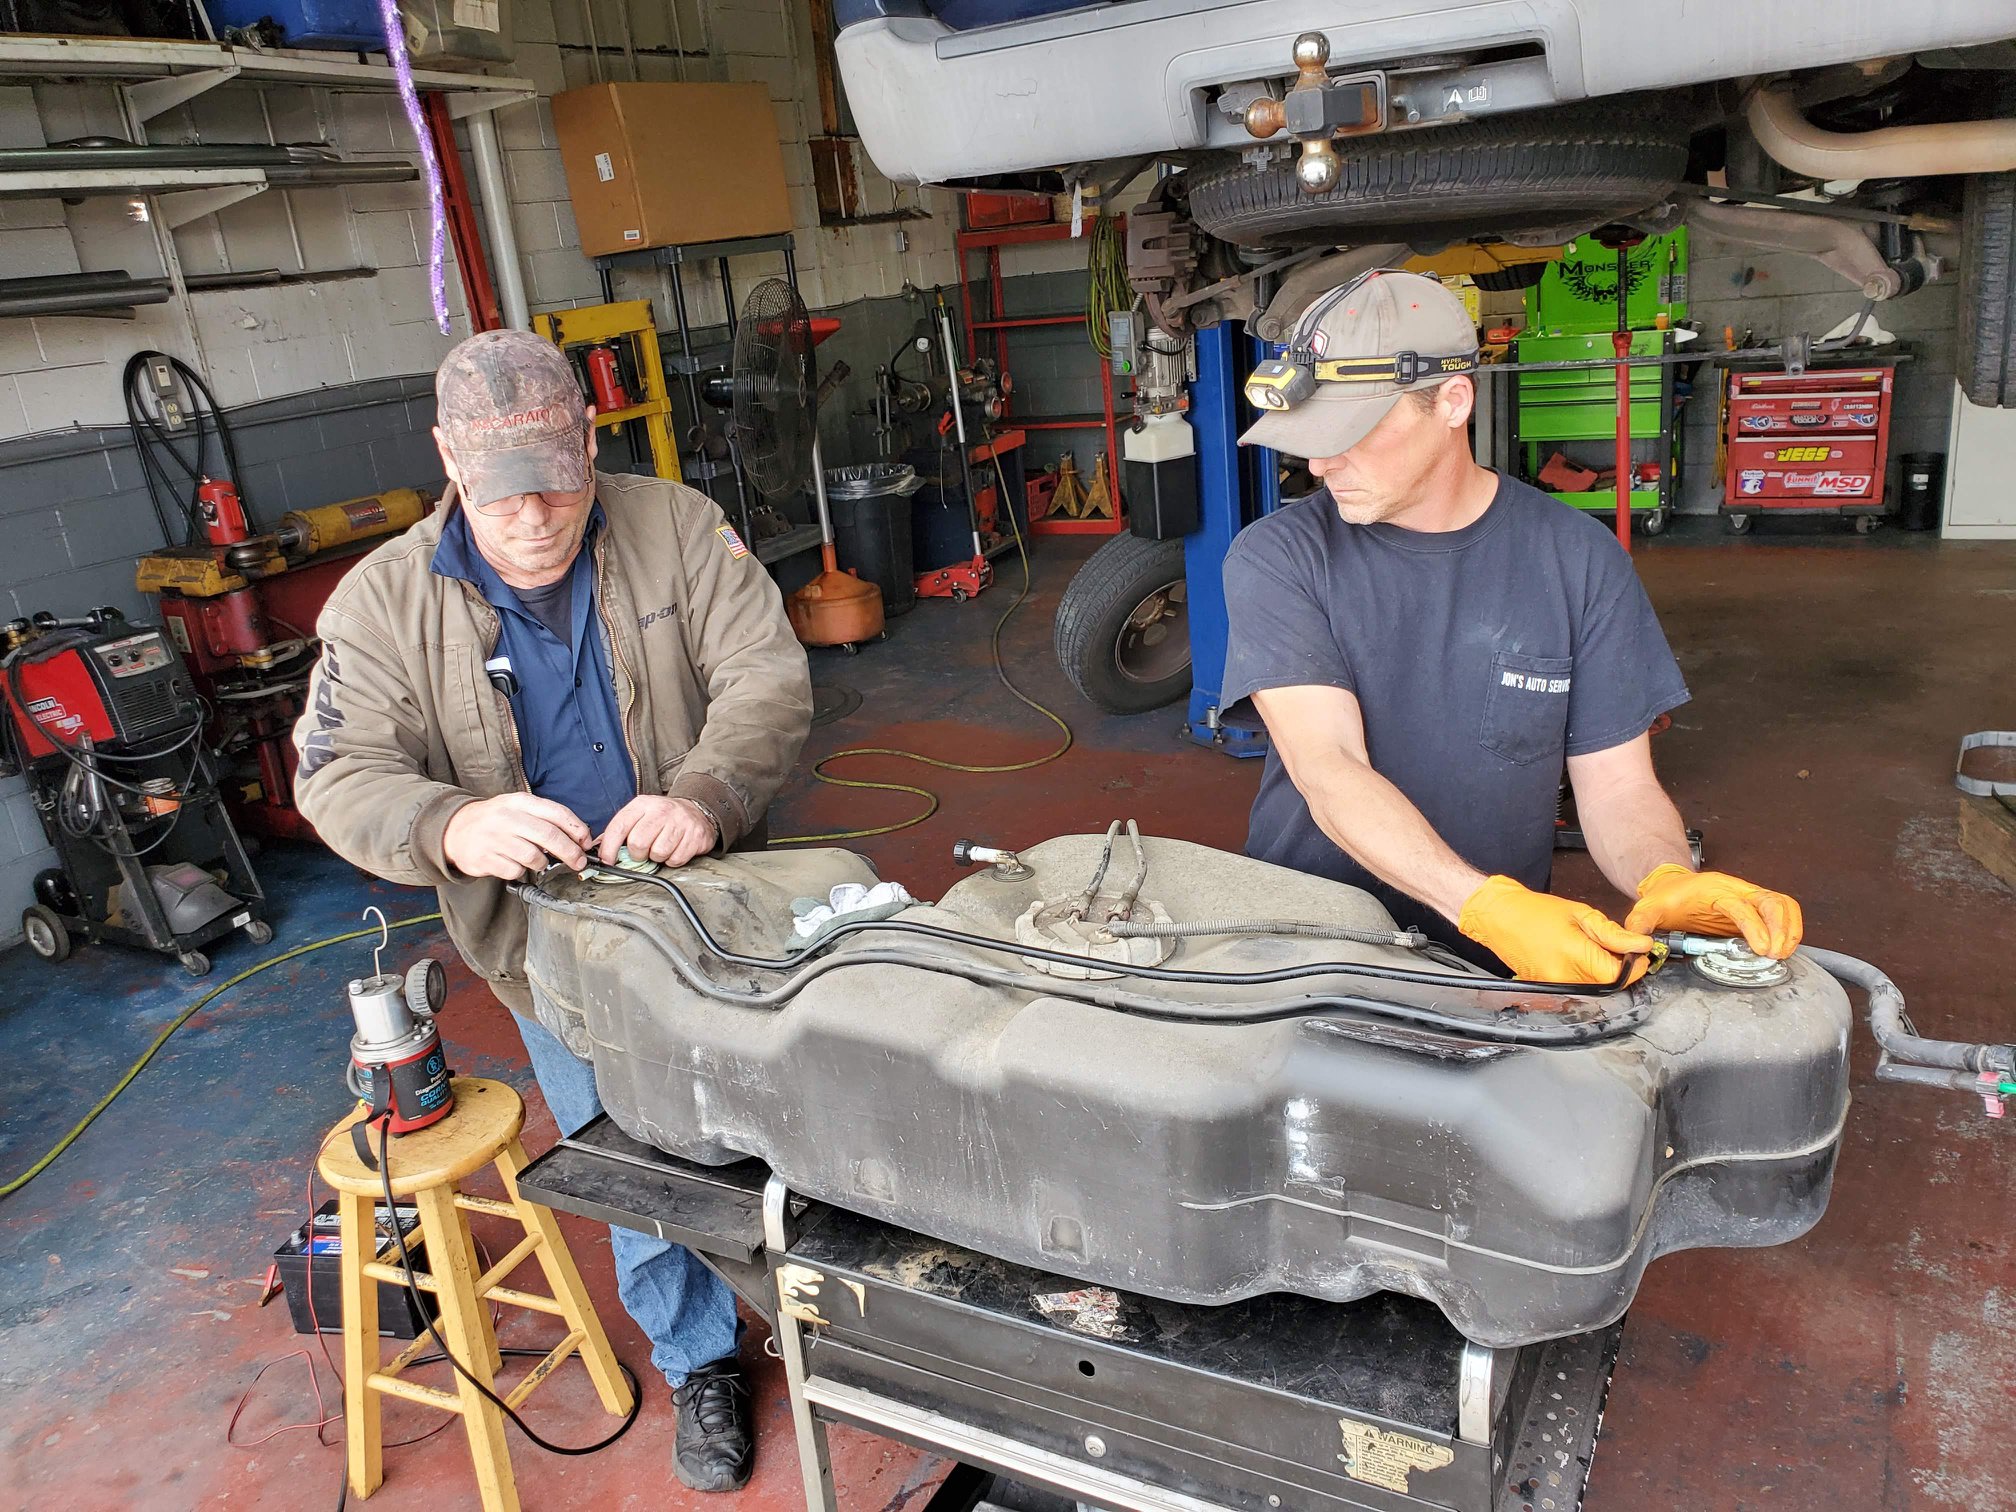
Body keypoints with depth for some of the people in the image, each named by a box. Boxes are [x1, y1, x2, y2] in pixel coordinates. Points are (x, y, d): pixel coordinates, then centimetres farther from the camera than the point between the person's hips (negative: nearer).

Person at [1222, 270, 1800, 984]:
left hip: (1501, 964, 1)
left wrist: (1668, 883, -24)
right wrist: (1489, 904, -33)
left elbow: (1616, 781, -1)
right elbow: (1326, 767, -19)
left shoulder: (1579, 558, -1)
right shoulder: (1276, 557, -8)